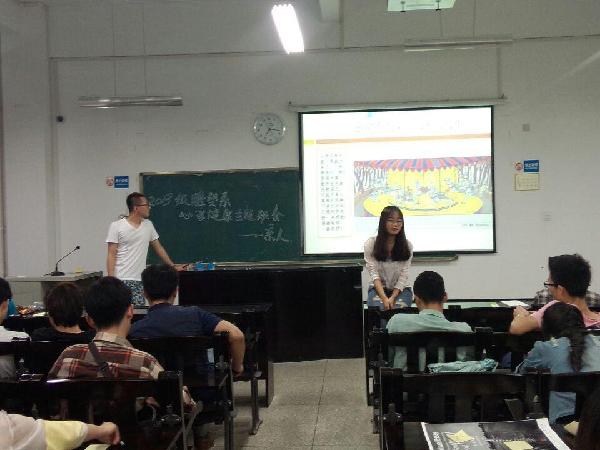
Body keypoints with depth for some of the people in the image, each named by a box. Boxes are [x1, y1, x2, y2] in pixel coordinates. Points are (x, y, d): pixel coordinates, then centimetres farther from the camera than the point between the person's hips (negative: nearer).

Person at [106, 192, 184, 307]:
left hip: (139, 281, 5)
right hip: (120, 280, -5)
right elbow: (111, 255, -6)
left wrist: (173, 266, 21)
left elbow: (158, 248, 20)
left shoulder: (148, 225, 10)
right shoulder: (116, 226, -4)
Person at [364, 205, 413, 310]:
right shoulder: (370, 243, -5)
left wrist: (392, 298, -20)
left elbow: (404, 275, -6)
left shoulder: (407, 245, -1)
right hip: (378, 289, -1)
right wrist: (384, 298, -24)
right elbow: (374, 274, -11)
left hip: (400, 289, 1)